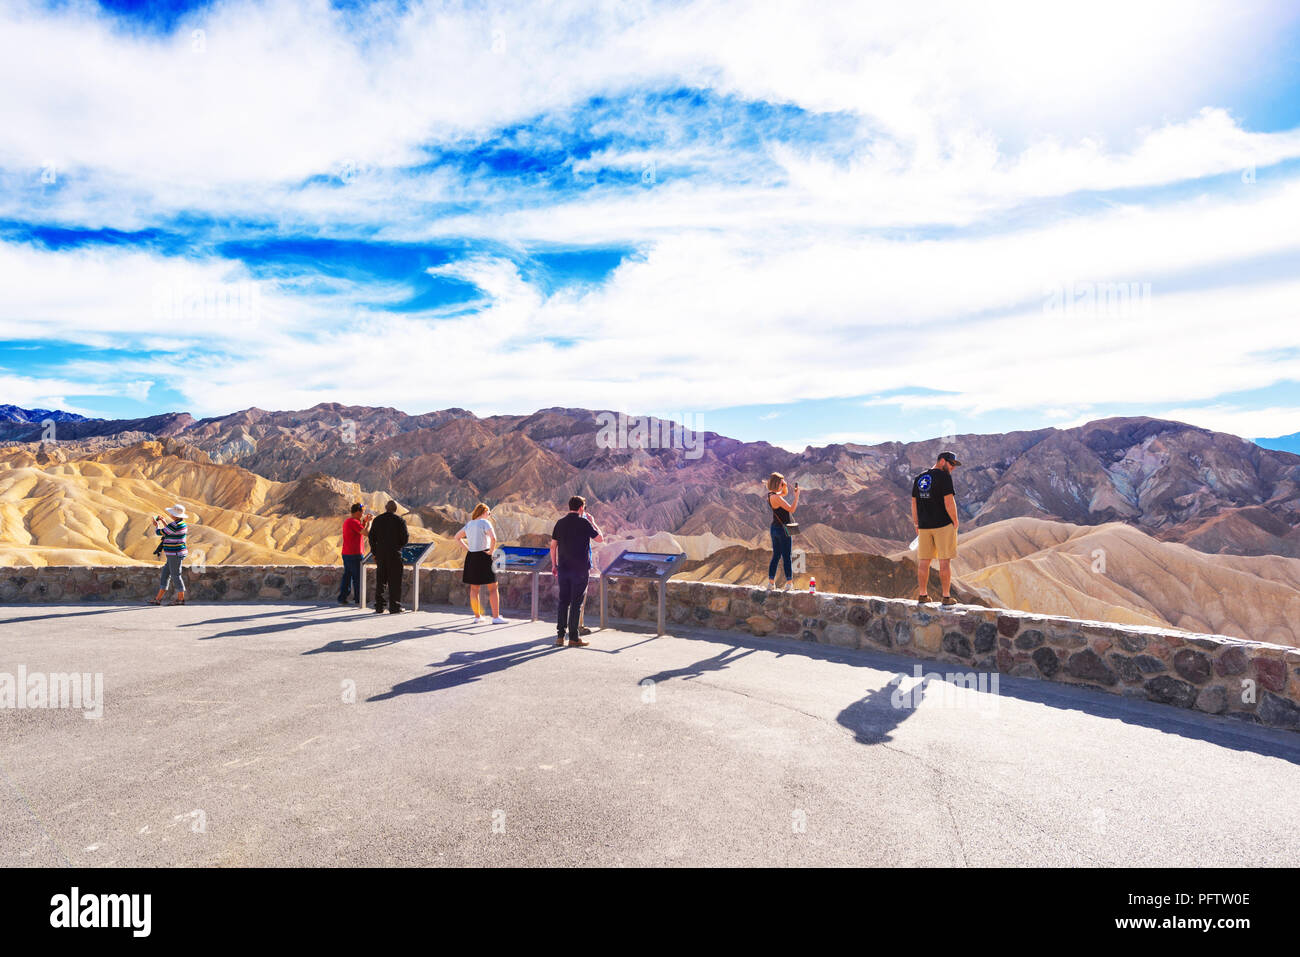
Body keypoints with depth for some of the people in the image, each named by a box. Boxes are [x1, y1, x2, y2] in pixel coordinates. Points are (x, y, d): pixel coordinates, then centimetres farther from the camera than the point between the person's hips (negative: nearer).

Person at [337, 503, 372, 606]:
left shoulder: (347, 521, 15)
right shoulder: (354, 522, -16)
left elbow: (360, 532, 22)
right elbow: (366, 533, -22)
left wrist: (365, 521, 17)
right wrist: (369, 521, -9)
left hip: (346, 554, 9)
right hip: (355, 555, -9)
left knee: (347, 576, 13)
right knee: (357, 577, -1)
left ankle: (342, 598, 13)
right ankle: (358, 600, 4)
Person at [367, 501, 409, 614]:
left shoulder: (377, 520, 6)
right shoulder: (400, 520, -4)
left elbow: (372, 538, 6)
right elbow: (405, 539, -7)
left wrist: (374, 554, 12)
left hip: (381, 554, 3)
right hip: (395, 554, -3)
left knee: (380, 581, 10)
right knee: (394, 582, 1)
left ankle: (379, 608, 11)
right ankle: (394, 608, 0)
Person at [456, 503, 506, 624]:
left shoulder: (469, 524, 12)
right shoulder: (485, 522, -10)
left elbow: (457, 537, 25)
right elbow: (493, 538, -27)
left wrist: (467, 548, 16)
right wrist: (491, 551, -13)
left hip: (471, 557, 7)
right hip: (484, 558, -7)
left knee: (474, 589, 14)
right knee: (493, 588, 1)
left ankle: (477, 616, 21)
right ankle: (496, 617, 0)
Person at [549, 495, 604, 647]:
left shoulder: (560, 523, 7)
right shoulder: (584, 523, -8)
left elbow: (553, 546, 9)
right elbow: (600, 538, 1)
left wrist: (554, 565, 17)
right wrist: (593, 522, 12)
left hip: (563, 568, 5)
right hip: (580, 568, -5)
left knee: (563, 601, 10)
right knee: (576, 603, 0)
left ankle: (560, 636, 11)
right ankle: (573, 637, 3)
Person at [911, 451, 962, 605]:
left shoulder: (918, 478, 10)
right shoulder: (944, 477, -10)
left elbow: (914, 504, 11)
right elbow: (949, 502, -15)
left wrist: (916, 525, 16)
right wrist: (955, 522, -4)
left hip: (924, 526, 6)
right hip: (943, 524, -6)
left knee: (924, 561, 9)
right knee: (945, 561, 0)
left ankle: (922, 595, 13)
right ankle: (946, 597, 3)